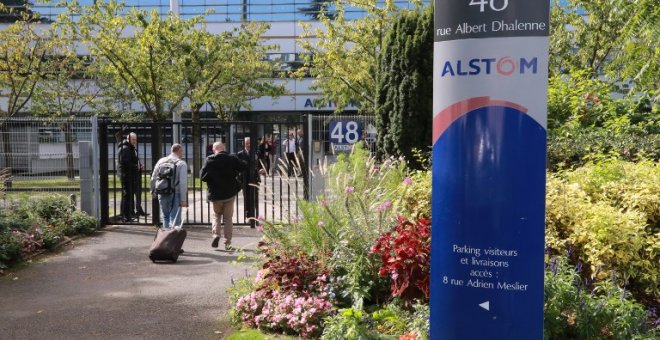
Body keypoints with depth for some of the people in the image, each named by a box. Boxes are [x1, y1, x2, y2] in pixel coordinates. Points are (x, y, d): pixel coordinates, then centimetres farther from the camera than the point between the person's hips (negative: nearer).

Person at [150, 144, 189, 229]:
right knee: (174, 219, -2)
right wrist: (183, 199, -12)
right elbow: (183, 183, -13)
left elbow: (153, 179, 13)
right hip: (175, 194, -5)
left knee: (165, 217, 19)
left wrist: (153, 191, 26)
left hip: (162, 195, 5)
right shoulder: (181, 163, -8)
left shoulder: (161, 161, 8)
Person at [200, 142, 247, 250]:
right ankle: (227, 243, 7)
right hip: (230, 193, 0)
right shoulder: (232, 159, -6)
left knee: (216, 215, 19)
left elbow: (202, 176, -6)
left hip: (215, 194, 0)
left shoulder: (209, 160, -7)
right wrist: (235, 173, 9)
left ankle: (216, 234, -4)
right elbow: (245, 167, -8)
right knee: (228, 218, 9)